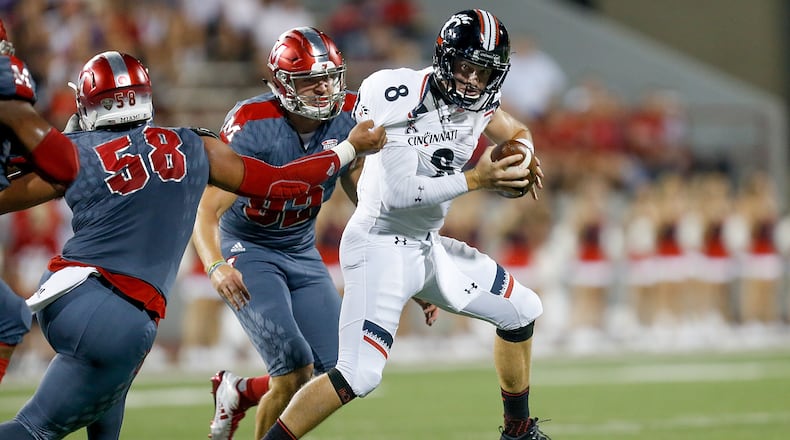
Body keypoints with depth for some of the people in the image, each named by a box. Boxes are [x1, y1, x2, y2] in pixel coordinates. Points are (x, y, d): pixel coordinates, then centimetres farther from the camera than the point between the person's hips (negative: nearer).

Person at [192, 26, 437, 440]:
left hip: (302, 253, 6)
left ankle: (240, 392, 24)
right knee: (296, 370, -22)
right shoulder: (252, 126, -24)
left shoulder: (347, 122, -10)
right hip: (248, 251, -6)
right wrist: (216, 267, -47)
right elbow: (206, 213, -28)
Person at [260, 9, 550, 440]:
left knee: (520, 311, 18)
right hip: (381, 245, -9)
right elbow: (397, 193, -28)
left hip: (429, 245, 9)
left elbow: (517, 132, 15)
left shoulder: (474, 100, -2)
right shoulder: (401, 99, -25)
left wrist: (522, 156, -9)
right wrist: (476, 179, -25)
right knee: (359, 374, -21)